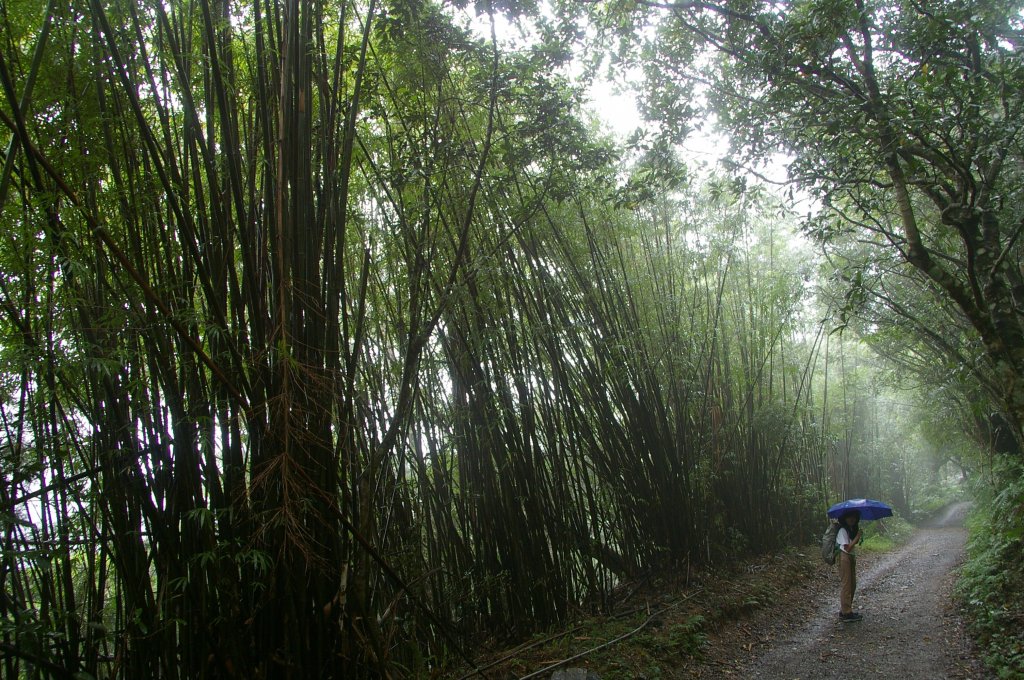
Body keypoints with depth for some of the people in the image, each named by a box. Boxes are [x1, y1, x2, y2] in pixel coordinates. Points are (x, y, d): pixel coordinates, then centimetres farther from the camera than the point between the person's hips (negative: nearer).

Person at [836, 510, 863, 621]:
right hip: (844, 557, -10)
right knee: (846, 584, -6)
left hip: (851, 557, 10)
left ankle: (844, 610, 22)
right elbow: (848, 547, -21)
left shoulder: (852, 529, 12)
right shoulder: (843, 531, -15)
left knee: (852, 584, 13)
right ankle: (846, 613, -2)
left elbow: (854, 543, 4)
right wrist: (858, 536, -19)